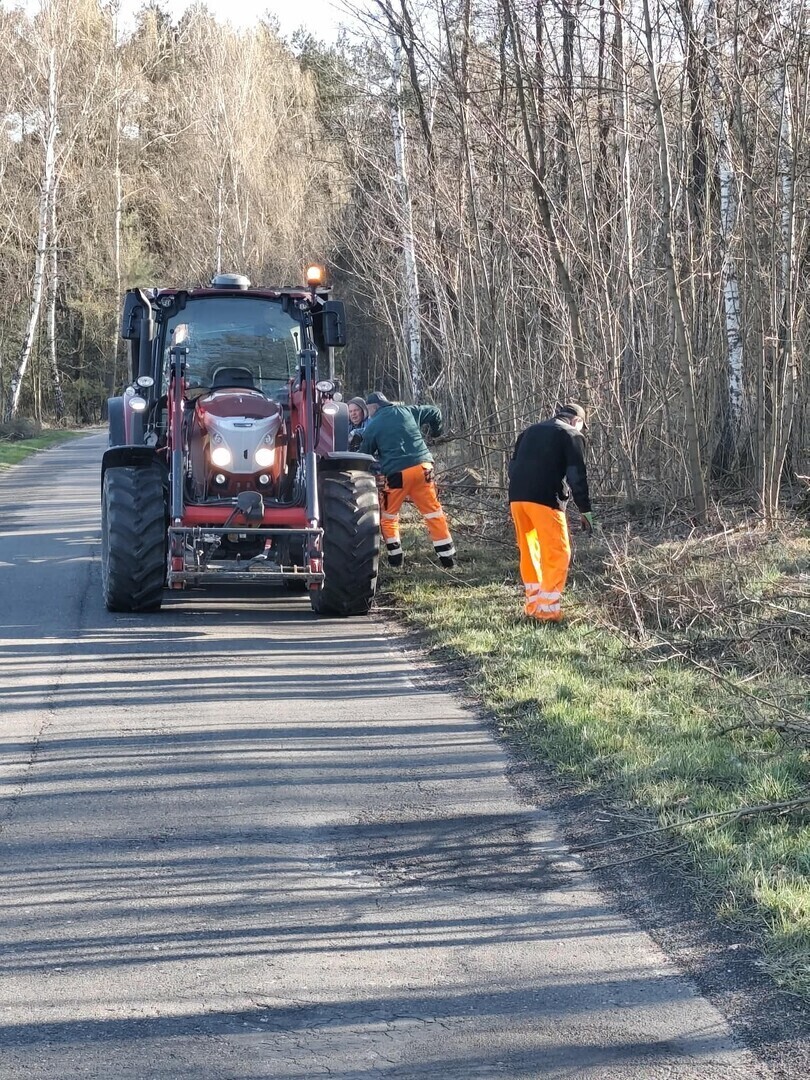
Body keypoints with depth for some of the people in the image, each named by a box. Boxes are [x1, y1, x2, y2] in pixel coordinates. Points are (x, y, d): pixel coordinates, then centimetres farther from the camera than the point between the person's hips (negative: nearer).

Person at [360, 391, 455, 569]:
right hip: (423, 467, 3)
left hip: (397, 474, -3)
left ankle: (395, 558, 11)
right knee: (434, 513, 6)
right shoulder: (407, 411, 14)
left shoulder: (373, 427, 6)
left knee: (388, 515, 13)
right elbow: (434, 412, 24)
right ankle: (447, 557, 3)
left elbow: (364, 455, 11)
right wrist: (435, 431, 41)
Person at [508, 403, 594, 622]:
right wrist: (585, 509, -1)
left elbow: (513, 465, 23)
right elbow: (577, 475, -3)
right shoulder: (572, 435, 5)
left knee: (528, 551, 17)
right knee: (557, 554, 0)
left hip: (517, 497, 6)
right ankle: (548, 608, -5)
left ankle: (533, 603, 19)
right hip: (546, 499, -6)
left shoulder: (530, 431, 24)